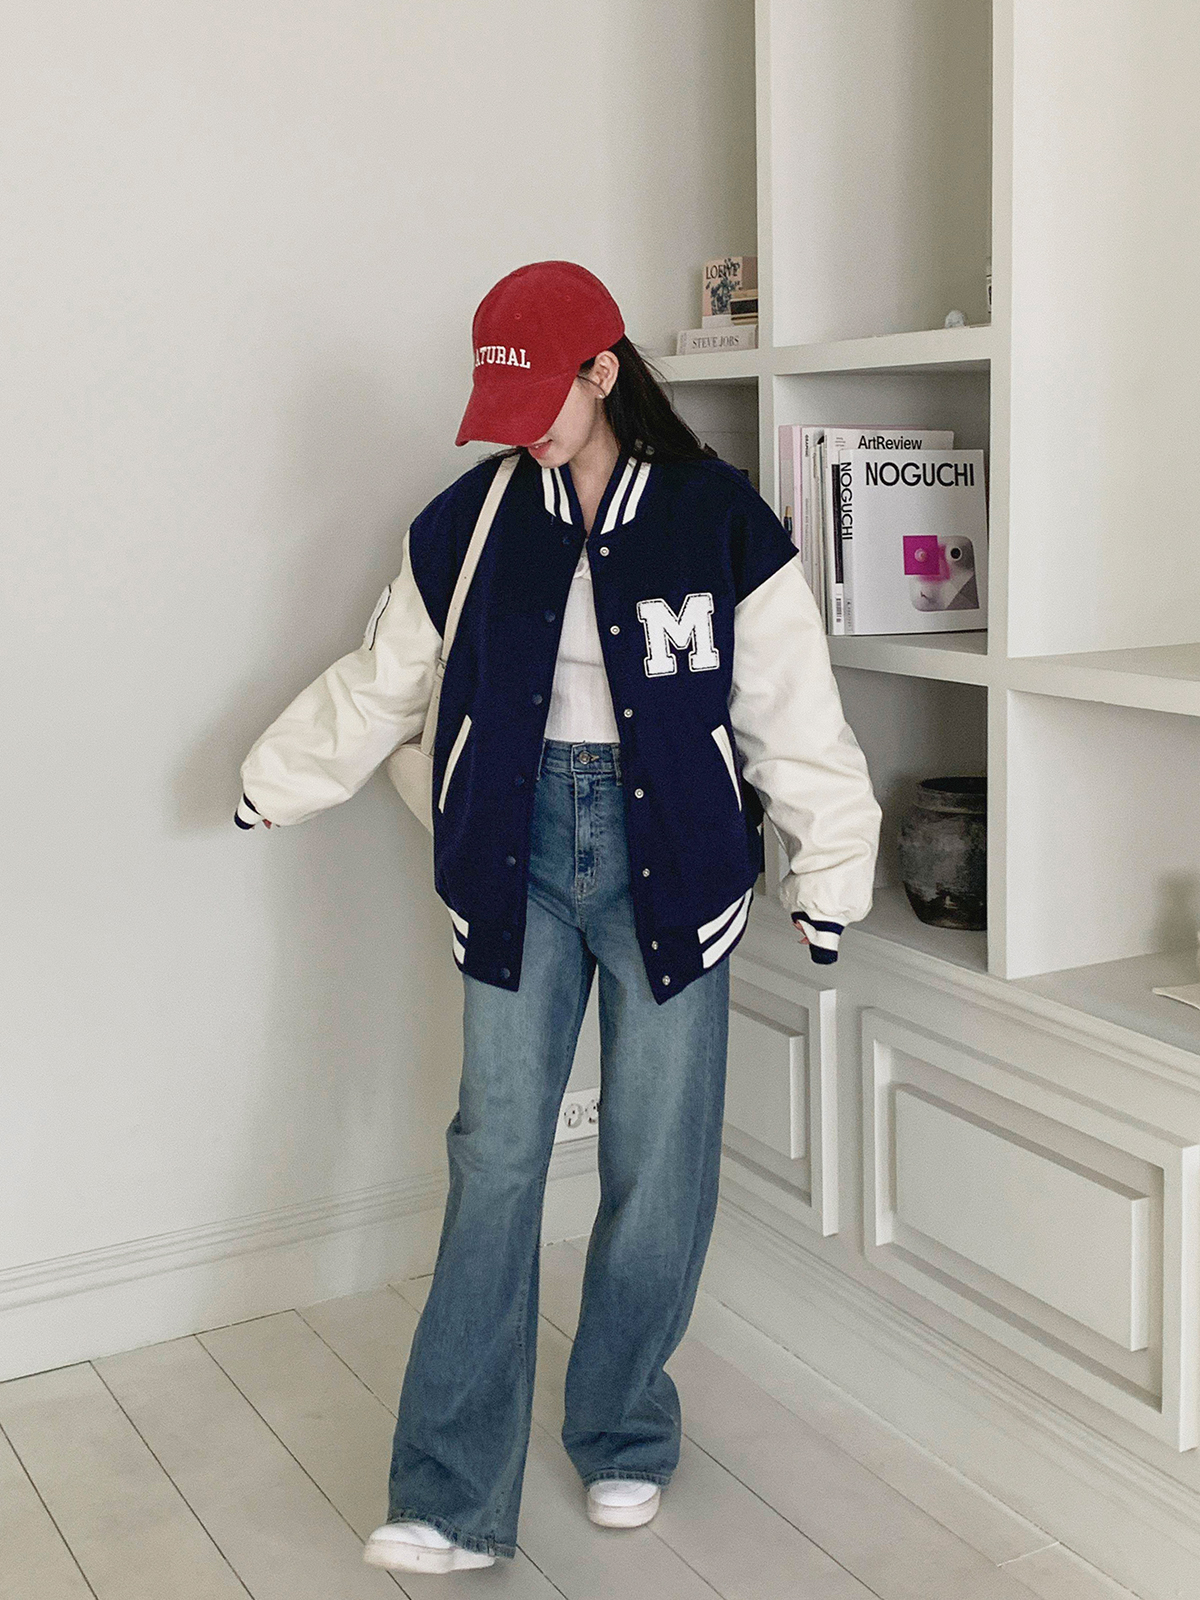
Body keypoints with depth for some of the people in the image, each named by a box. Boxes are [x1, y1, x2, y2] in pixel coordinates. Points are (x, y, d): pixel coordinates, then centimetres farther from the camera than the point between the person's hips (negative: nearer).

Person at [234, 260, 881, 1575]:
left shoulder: (717, 520, -5)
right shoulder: (468, 523, 2)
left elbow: (792, 711, -1)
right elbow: (377, 685, 13)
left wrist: (827, 866, -1)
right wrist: (271, 784, 20)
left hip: (667, 855, -1)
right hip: (521, 852, 2)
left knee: (658, 1166, 4)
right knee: (495, 1160, -2)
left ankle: (624, 1442, 25)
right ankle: (454, 1500, 4)